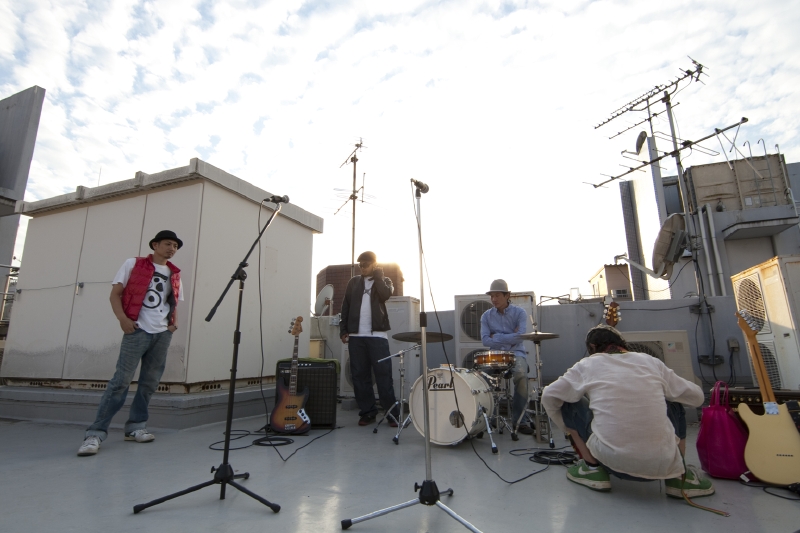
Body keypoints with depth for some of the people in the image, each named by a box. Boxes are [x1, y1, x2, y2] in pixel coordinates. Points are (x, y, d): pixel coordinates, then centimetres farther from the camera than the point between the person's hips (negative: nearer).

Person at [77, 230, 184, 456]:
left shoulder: (175, 274, 15)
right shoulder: (133, 264, 4)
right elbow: (115, 294, 1)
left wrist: (174, 323, 4)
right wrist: (123, 319, -13)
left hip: (163, 333, 5)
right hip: (138, 330, -4)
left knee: (149, 383, 7)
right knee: (121, 380, -8)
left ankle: (135, 427, 18)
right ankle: (96, 433, 0)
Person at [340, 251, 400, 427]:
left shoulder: (384, 281, 9)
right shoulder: (354, 282, 15)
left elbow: (386, 295, -14)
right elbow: (345, 306, 12)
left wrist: (377, 276, -3)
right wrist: (343, 330, 5)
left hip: (377, 335, -3)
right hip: (356, 335, 3)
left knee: (383, 374, -4)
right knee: (359, 375, 4)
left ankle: (393, 413, 3)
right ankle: (367, 412, 15)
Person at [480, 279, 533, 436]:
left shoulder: (519, 312, 1)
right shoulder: (486, 316, 7)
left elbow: (520, 336, -14)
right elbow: (485, 340, -6)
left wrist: (496, 337, -9)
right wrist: (509, 338, -11)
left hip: (516, 352, -2)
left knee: (521, 374, -34)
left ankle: (520, 420, -16)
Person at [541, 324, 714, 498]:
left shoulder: (588, 365, 4)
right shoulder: (651, 361, 9)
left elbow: (548, 396, 8)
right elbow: (697, 397, 19)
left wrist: (569, 429, 25)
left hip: (612, 461, -3)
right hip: (662, 464, 3)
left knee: (568, 402, 15)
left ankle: (593, 468, 15)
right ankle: (678, 476, 20)